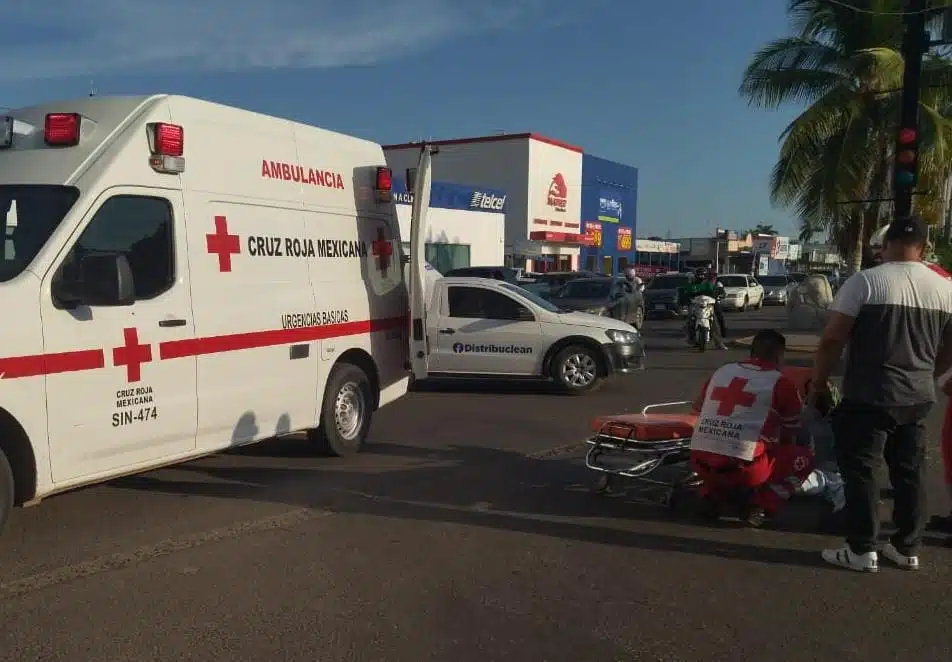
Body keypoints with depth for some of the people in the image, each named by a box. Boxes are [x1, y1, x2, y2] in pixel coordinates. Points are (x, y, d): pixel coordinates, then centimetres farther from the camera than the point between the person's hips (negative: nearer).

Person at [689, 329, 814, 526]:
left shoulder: (722, 371, 14)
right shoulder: (781, 383, 4)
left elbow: (698, 407, 29)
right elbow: (790, 437, 17)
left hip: (700, 461, 5)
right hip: (742, 466, -4)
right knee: (804, 457, 16)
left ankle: (712, 495, 13)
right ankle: (759, 506, 2)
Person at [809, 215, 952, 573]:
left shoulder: (864, 281, -11)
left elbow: (832, 339, -14)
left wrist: (817, 383, -2)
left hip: (869, 397, -5)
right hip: (918, 397, 6)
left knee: (860, 470, 4)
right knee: (910, 472, 15)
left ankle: (862, 550, 8)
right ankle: (907, 548, 23)